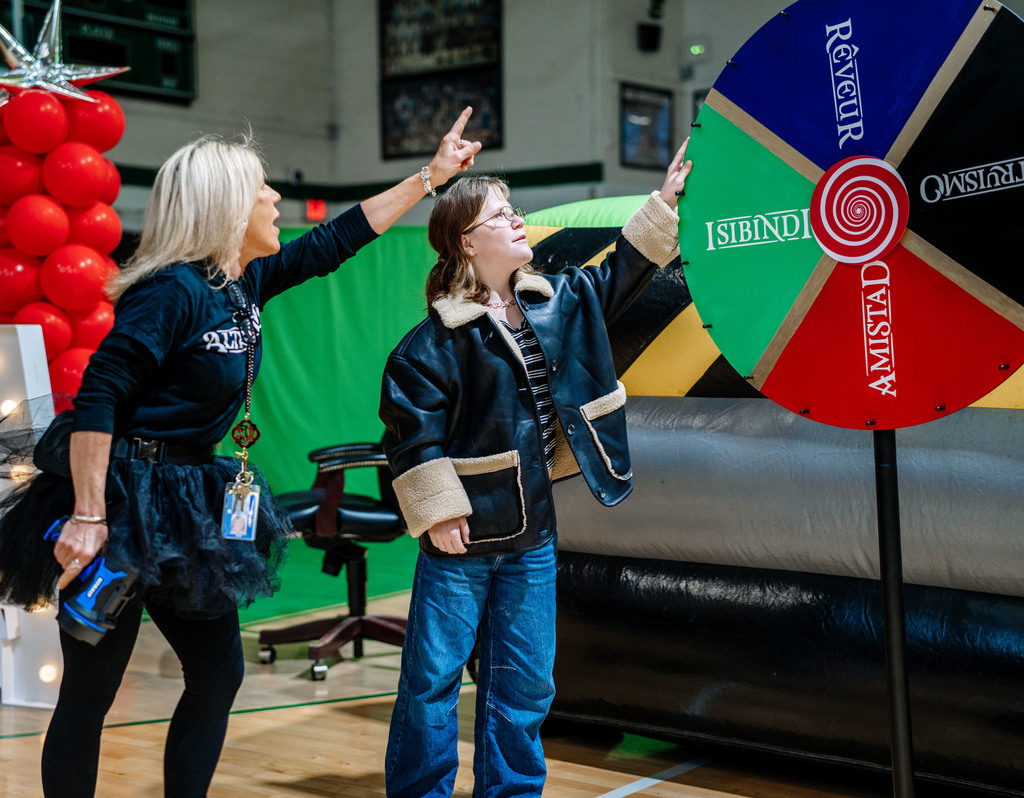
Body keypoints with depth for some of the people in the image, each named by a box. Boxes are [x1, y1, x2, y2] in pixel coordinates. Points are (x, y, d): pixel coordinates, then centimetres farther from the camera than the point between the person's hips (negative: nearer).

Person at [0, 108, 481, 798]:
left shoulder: (245, 281, 8)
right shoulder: (174, 292, -17)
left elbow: (336, 241, 18)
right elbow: (97, 399, -22)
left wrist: (431, 175, 22)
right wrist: (88, 516, -26)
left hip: (190, 503, 9)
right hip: (122, 500, -9)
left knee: (219, 673, 11)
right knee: (89, 693, -1)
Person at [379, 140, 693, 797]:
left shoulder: (558, 301, 7)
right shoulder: (437, 339, -12)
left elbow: (623, 272, 16)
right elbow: (411, 426, -14)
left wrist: (667, 200, 11)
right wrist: (436, 510, -16)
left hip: (533, 534, 6)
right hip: (462, 539, -6)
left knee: (525, 682, 12)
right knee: (433, 678, 2)